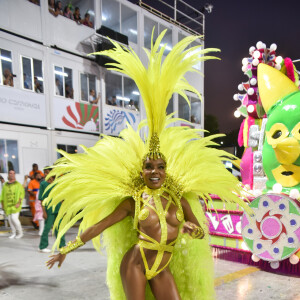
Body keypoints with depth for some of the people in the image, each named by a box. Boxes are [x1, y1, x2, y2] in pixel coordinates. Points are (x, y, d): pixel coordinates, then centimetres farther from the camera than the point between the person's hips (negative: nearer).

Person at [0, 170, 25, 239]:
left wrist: (19, 203, -15)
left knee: (14, 218, -11)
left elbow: (22, 194, -5)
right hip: (7, 205, 4)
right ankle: (13, 233, 20)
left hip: (15, 205, -4)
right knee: (10, 219, 6)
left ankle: (20, 232, 6)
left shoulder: (18, 184, 2)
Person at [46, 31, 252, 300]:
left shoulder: (178, 198, -1)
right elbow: (98, 226, -4)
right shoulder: (133, 201, -8)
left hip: (162, 270, 3)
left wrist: (190, 228, -18)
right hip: (135, 265, -3)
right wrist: (67, 249, 0)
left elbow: (202, 231, 6)